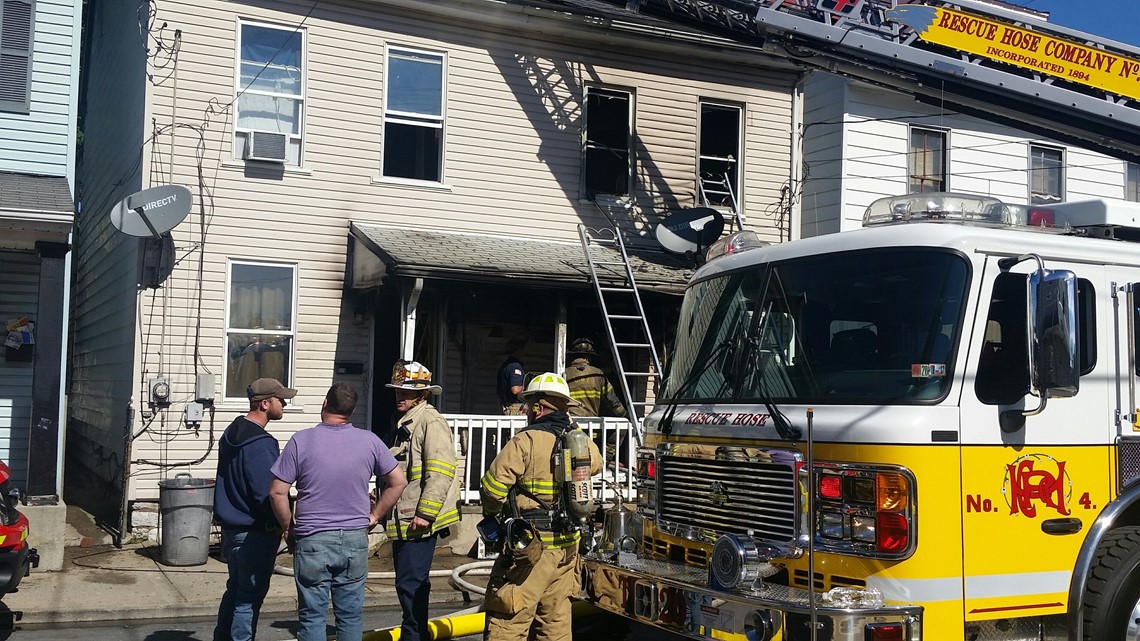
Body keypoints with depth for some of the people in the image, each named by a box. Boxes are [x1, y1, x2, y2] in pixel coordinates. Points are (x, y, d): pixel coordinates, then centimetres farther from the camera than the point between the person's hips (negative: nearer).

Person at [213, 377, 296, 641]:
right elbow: (268, 495, -24)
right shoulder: (261, 444, -22)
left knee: (235, 589, 20)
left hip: (231, 528, 10)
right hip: (254, 534, -9)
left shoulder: (231, 433, 8)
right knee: (249, 597, 1)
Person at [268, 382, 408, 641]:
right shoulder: (369, 441, -1)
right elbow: (398, 481, 5)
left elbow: (277, 492, -7)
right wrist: (374, 516, 11)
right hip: (355, 541, 2)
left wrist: (288, 528, 6)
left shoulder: (301, 440, -8)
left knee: (312, 616, 6)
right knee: (350, 616, 11)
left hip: (312, 542, -2)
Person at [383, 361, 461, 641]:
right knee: (408, 583, 17)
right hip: (401, 520, 10)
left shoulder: (431, 422, -14)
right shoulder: (403, 423, 17)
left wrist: (425, 513, -23)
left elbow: (440, 472, -21)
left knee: (410, 584, -10)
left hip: (420, 522, -10)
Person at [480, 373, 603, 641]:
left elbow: (493, 487, -14)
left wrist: (492, 512, 7)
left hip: (531, 546, -7)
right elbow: (596, 463, 31)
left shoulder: (526, 441, -15)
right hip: (568, 545, 7)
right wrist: (572, 429, 32)